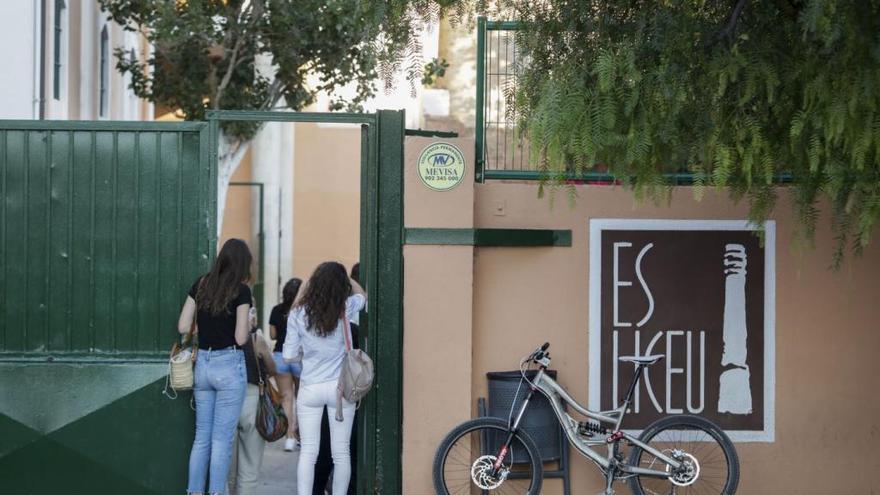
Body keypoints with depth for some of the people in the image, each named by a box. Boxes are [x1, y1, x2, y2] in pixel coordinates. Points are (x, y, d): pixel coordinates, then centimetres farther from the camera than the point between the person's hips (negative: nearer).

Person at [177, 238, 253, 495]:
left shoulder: (200, 285, 5)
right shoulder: (241, 291, -9)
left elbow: (183, 326, 4)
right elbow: (240, 337, -12)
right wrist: (249, 326, 7)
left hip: (202, 363, 5)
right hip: (229, 365, -5)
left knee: (202, 436, 13)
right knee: (222, 439, 0)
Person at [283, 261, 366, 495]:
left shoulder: (298, 314, -6)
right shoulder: (345, 309, -7)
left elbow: (288, 355, 0)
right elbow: (361, 294, 17)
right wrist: (346, 277, 22)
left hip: (309, 388, 0)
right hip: (340, 388, 0)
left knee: (308, 452, 4)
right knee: (341, 453, 6)